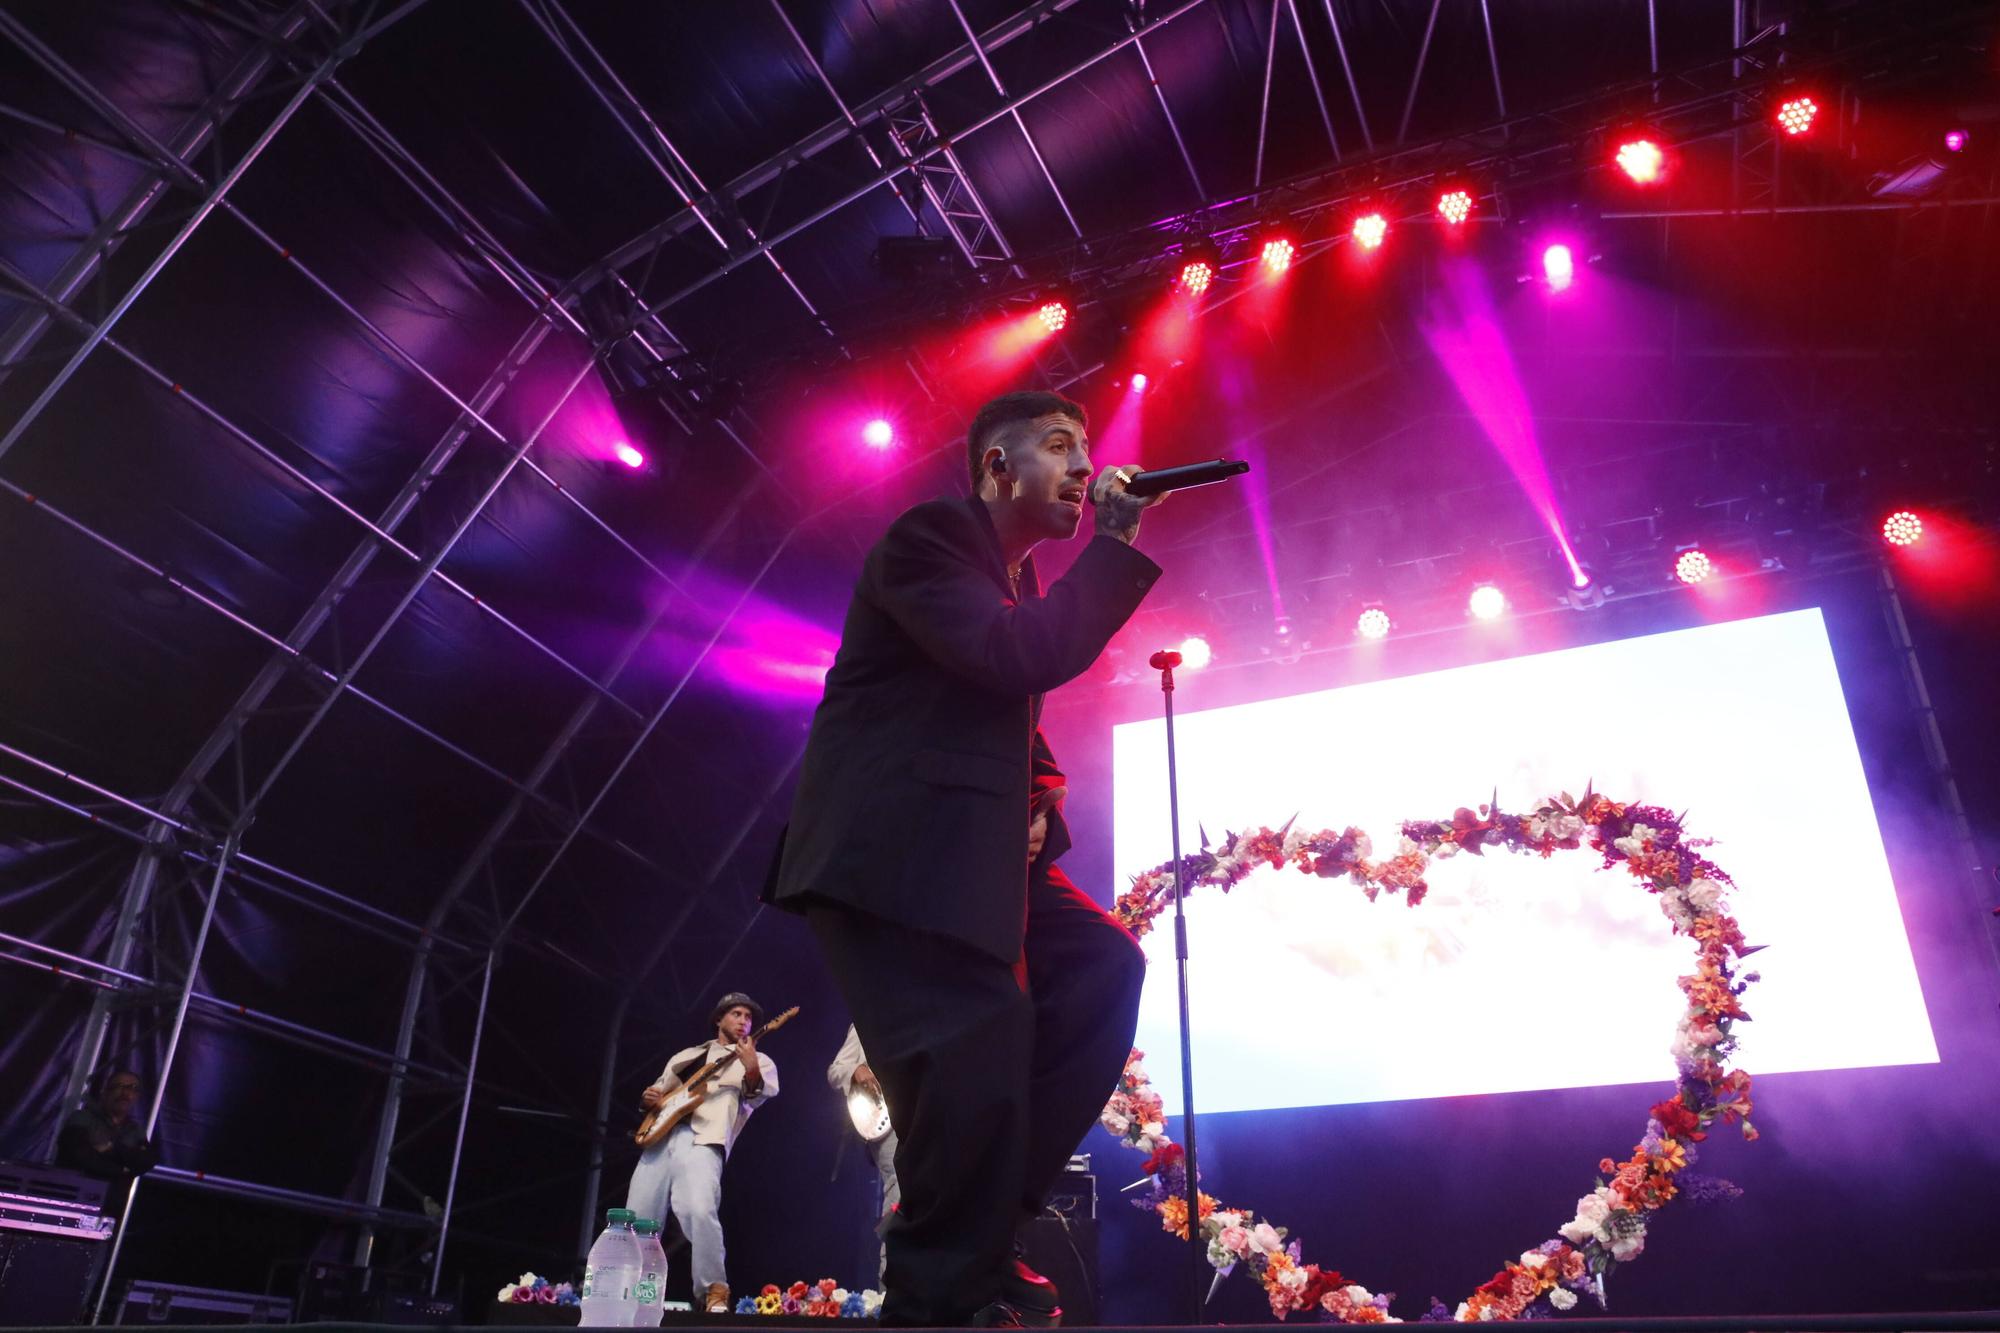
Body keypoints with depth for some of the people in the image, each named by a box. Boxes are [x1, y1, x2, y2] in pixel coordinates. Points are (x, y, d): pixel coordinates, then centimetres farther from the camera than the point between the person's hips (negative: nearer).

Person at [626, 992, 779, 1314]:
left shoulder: (758, 1061, 16)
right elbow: (656, 1092, 30)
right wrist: (648, 1098, 6)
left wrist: (751, 1069, -25)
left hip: (703, 1140, -4)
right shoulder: (687, 1055, 28)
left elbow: (758, 1094, -4)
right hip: (661, 1136, 5)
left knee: (700, 1211, -27)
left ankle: (714, 1291, -14)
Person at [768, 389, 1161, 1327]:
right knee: (979, 1051, -19)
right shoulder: (930, 535, -7)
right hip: (882, 854, -10)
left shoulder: (1023, 582, 21)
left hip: (967, 854, 10)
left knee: (1102, 970, -1)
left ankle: (978, 1220, 7)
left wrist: (1041, 810, 6)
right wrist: (1117, 542, -13)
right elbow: (1020, 659, -24)